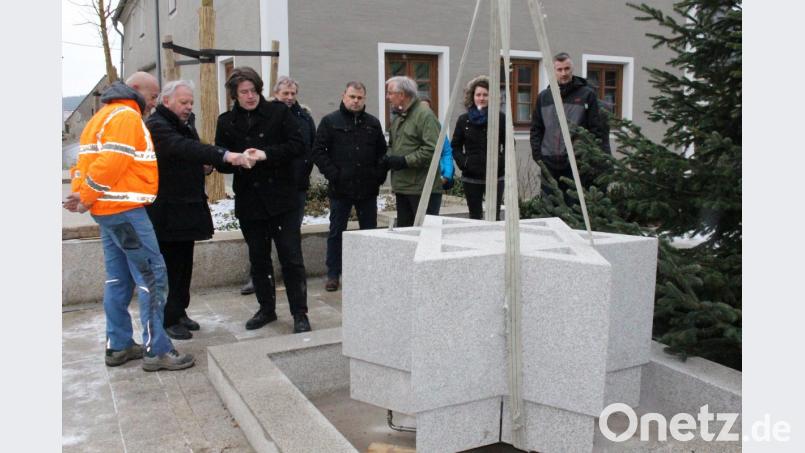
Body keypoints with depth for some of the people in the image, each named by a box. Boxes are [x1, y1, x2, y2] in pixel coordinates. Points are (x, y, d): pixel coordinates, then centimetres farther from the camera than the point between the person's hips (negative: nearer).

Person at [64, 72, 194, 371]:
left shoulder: (106, 114, 22)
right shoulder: (126, 116, -11)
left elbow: (91, 158, 17)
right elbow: (111, 163, -22)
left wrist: (83, 193, 4)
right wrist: (86, 198, -13)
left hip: (109, 209, 10)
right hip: (125, 209, -10)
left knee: (119, 279, 13)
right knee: (152, 277, -7)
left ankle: (118, 346, 20)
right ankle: (156, 351, -5)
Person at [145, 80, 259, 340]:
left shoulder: (186, 122, 14)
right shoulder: (156, 126, -15)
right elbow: (184, 148, -33)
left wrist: (203, 161, -2)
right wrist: (225, 156, -44)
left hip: (188, 206, 9)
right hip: (167, 209, -8)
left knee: (184, 263, 14)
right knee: (169, 264, -2)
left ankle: (179, 312, 26)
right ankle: (168, 320, 9)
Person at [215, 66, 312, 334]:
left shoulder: (279, 112, -1)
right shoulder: (226, 122, 6)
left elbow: (297, 146, -8)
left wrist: (265, 154, -19)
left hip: (282, 198, -3)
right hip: (249, 201, 3)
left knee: (291, 258, -2)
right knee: (258, 259, 13)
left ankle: (300, 314, 8)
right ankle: (267, 309, 29)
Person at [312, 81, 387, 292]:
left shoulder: (373, 123, 10)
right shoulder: (330, 122, 0)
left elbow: (382, 152, 14)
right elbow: (318, 151, -4)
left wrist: (380, 175, 0)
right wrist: (332, 174, -13)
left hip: (368, 189, 3)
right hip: (340, 189, -3)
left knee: (370, 232, 10)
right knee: (336, 232, 6)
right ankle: (333, 275, 15)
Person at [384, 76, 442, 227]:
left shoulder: (425, 115, -12)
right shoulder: (398, 117, 18)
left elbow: (432, 149, -21)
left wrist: (405, 161, -18)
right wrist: (388, 158, 6)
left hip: (423, 187, -9)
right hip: (401, 186, 9)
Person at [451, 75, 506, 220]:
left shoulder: (501, 118, 0)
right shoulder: (463, 120, 3)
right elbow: (455, 147, 9)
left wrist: (501, 161, -8)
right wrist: (463, 162, -6)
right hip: (471, 177, 1)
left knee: (494, 217, -1)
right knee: (475, 216, 9)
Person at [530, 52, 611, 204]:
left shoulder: (586, 94, 1)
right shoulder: (543, 97, 11)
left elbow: (598, 129, -2)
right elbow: (536, 129, 14)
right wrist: (537, 154, 3)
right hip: (549, 163, 3)